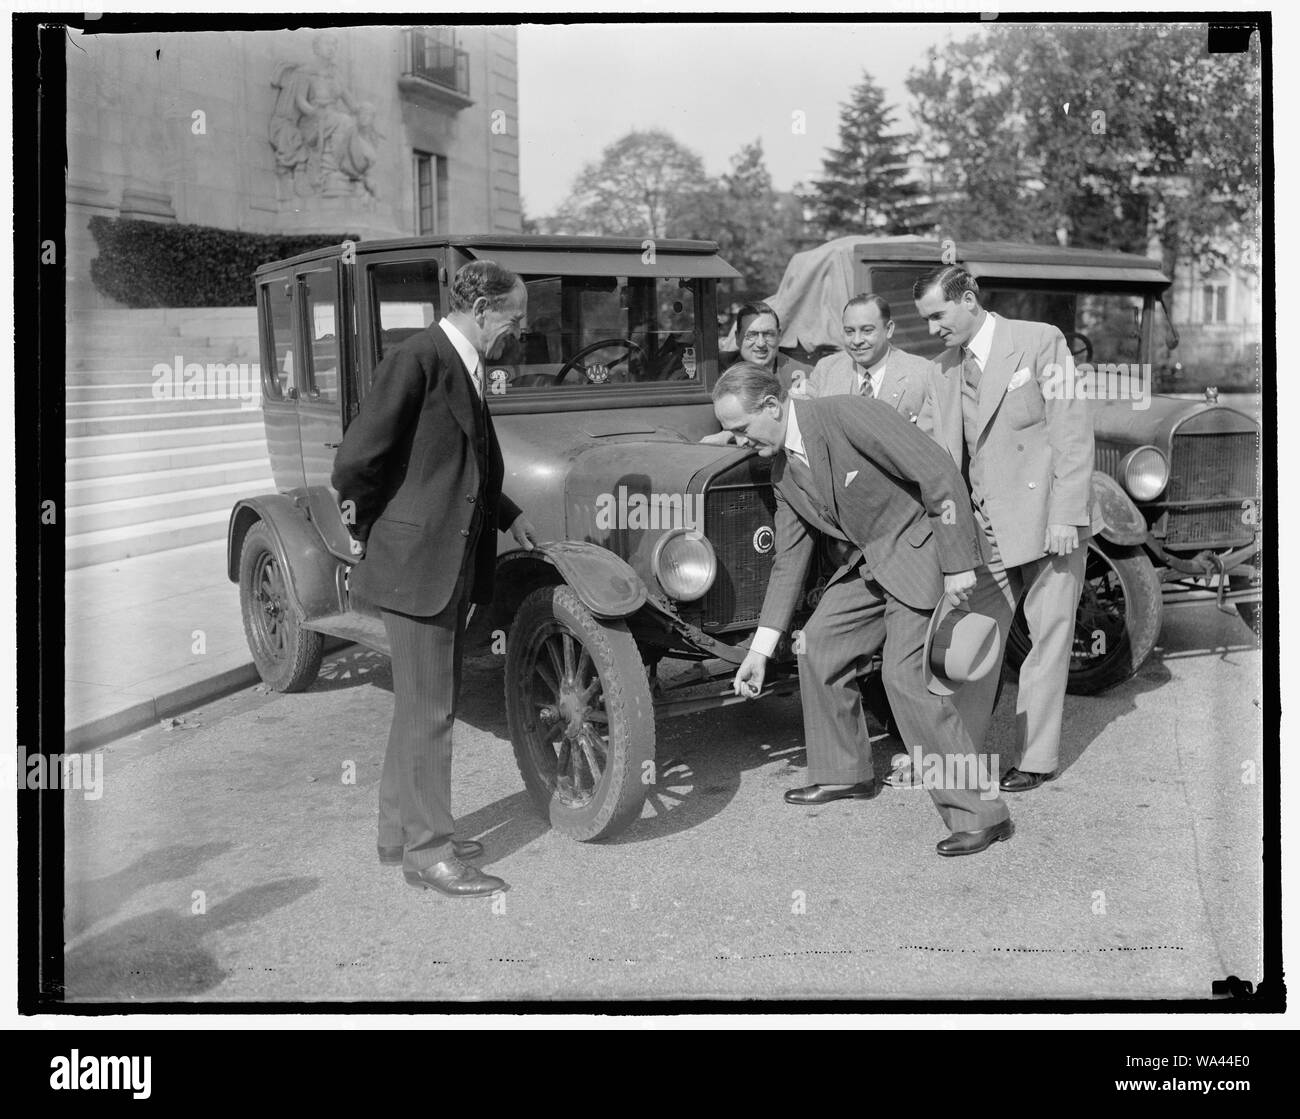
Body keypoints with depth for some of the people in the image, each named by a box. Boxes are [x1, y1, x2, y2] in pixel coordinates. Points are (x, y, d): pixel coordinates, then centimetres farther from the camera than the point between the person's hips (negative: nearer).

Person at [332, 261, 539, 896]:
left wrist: (507, 516, 17)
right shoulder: (416, 361, -16)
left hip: (453, 564, 9)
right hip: (414, 562, -9)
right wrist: (368, 526, -4)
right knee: (427, 710, -3)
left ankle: (400, 832, 28)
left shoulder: (463, 368, 14)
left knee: (426, 704, 16)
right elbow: (356, 461, -18)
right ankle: (428, 851, 6)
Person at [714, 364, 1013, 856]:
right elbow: (789, 558, 12)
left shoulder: (849, 416, -24)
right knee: (819, 644, 12)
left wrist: (959, 566, -23)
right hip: (870, 558, 9)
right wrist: (760, 649, 10)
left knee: (906, 675, -18)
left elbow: (941, 475, -24)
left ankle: (980, 813, -10)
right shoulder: (783, 471, 4)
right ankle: (845, 774, 30)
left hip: (921, 544, -9)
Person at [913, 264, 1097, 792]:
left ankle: (1036, 758, 11)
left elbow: (1073, 432, -10)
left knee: (1048, 638, 2)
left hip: (1047, 517, -5)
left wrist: (1065, 516, -16)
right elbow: (943, 457, 11)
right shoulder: (942, 371, 11)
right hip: (985, 525, 5)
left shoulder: (1041, 342, -6)